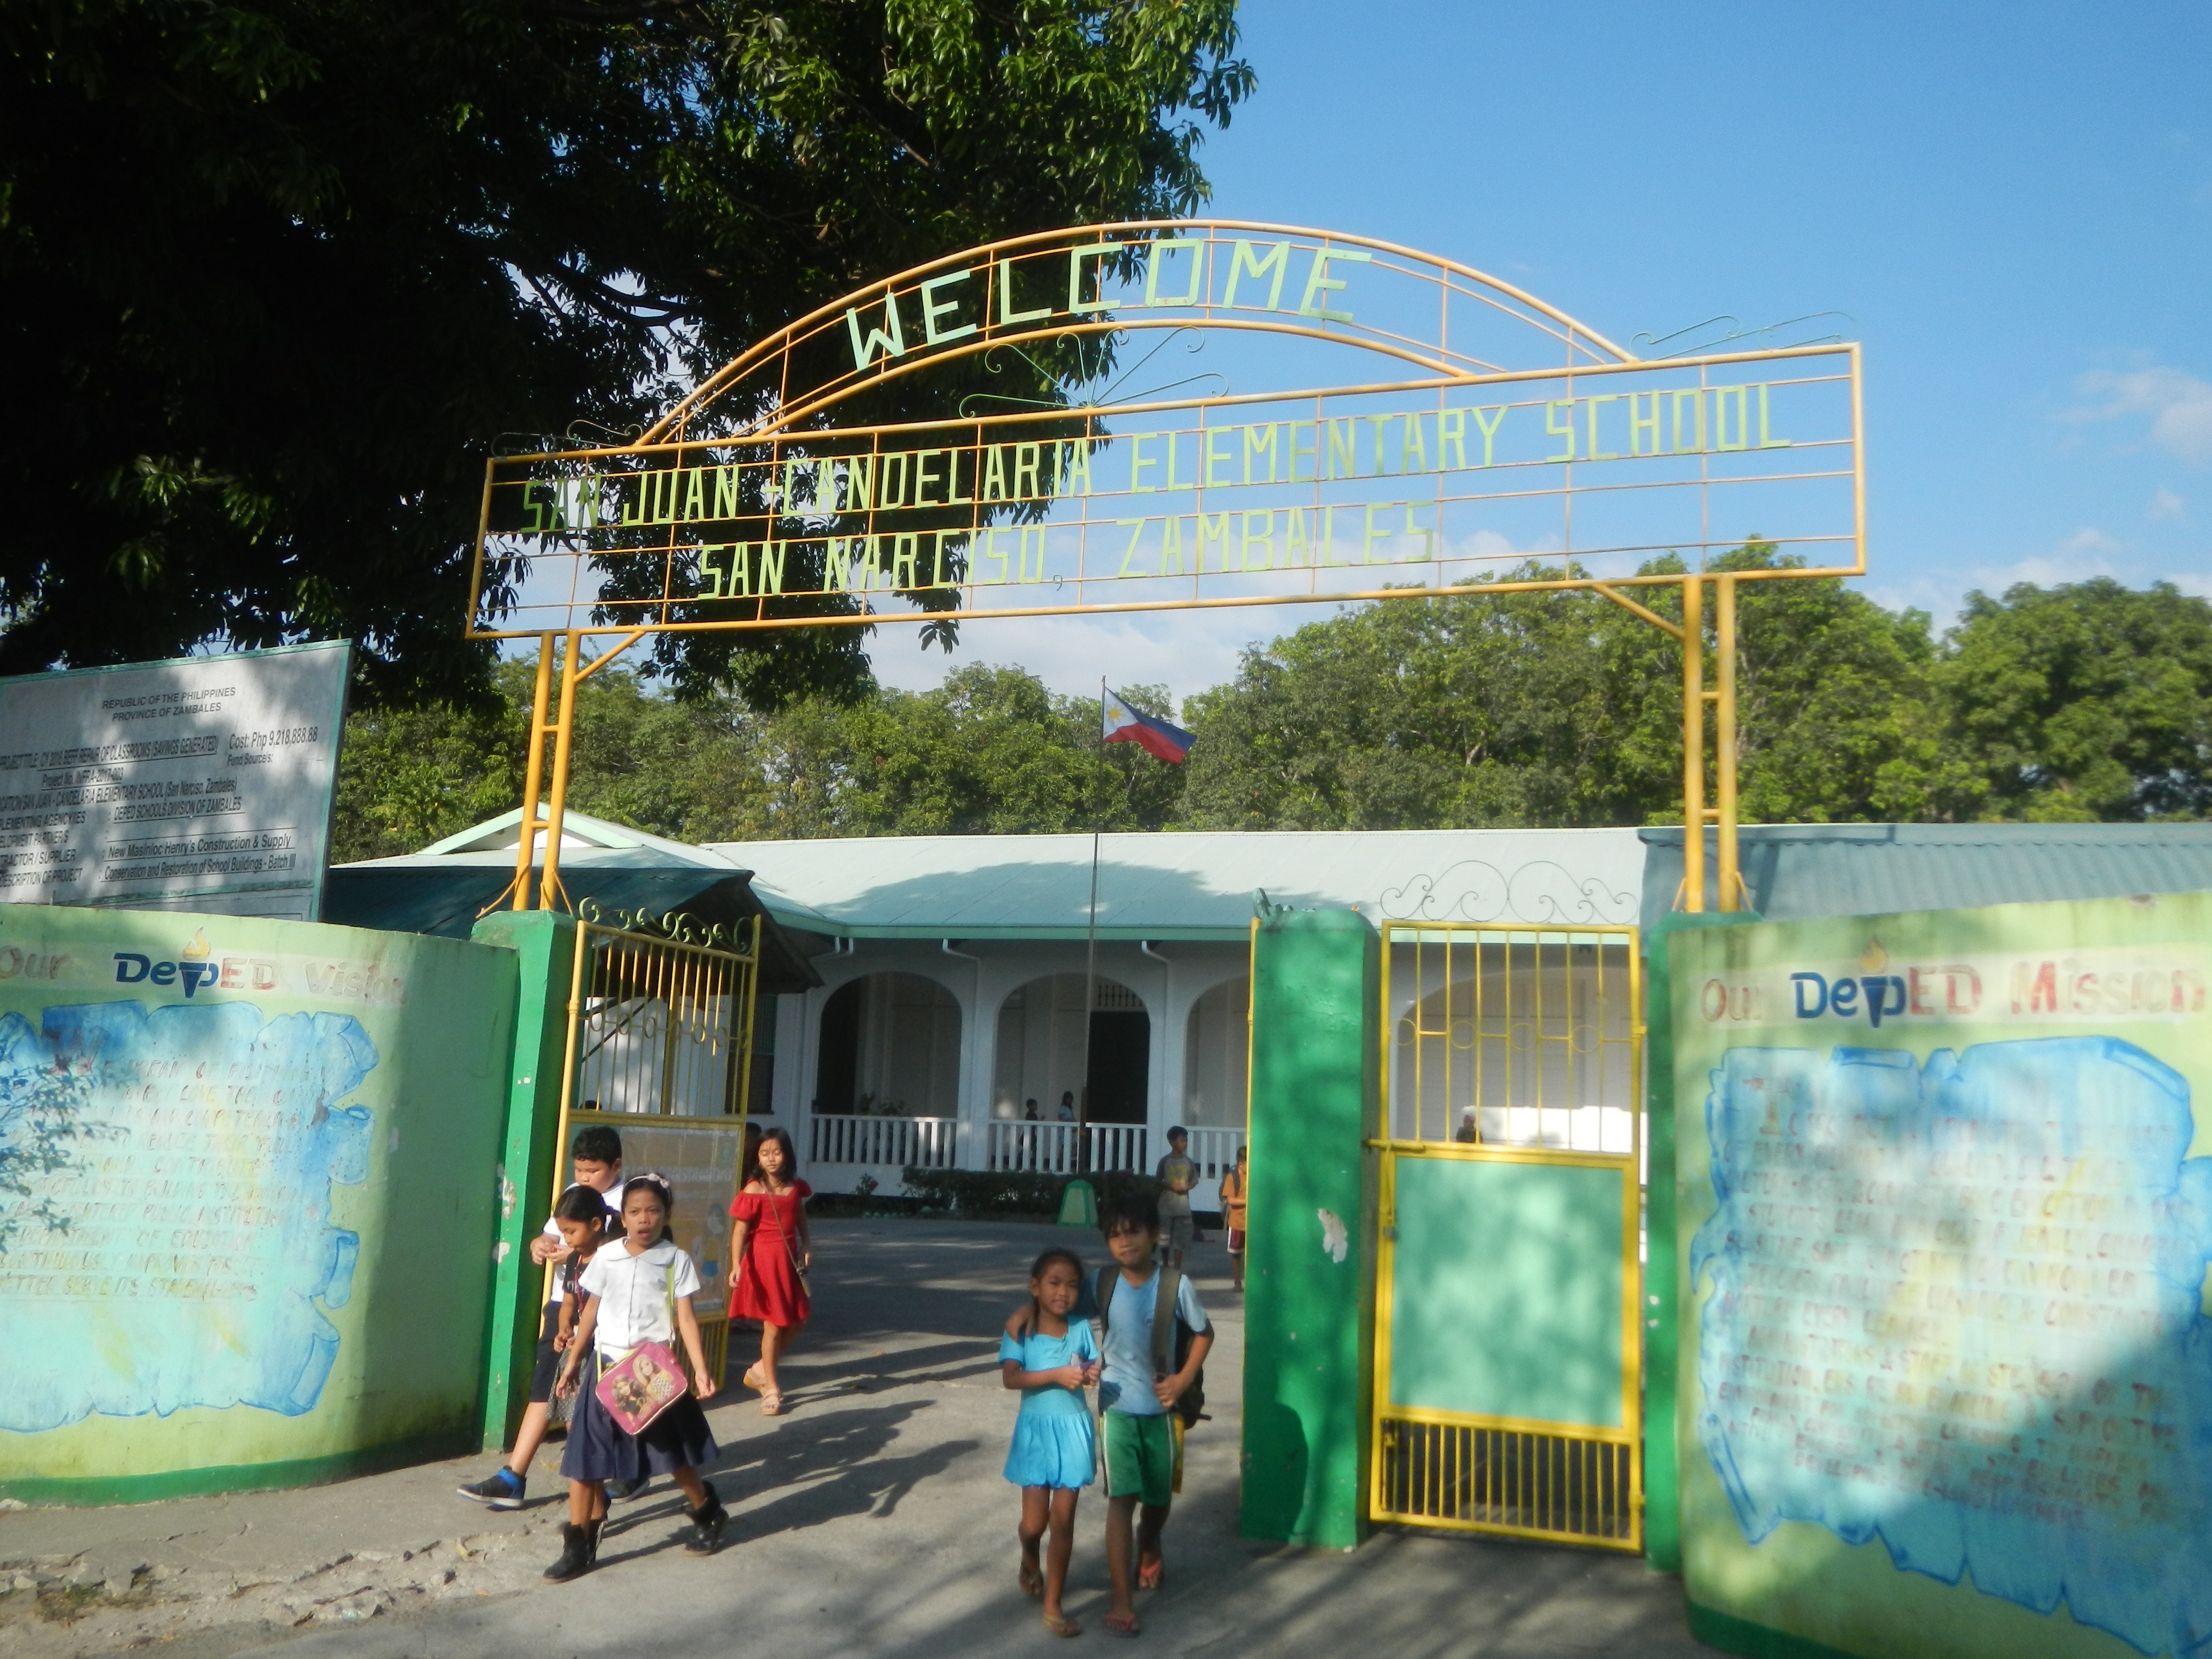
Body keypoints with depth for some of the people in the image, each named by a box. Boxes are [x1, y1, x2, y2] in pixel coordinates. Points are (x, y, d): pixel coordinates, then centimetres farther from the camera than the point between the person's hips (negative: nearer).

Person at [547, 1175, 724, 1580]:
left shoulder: (676, 1261, -4)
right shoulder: (606, 1258, 2)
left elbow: (685, 1319, -5)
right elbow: (590, 1313, 11)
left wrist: (700, 1370, -13)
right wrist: (572, 1362, 14)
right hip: (607, 1366, 2)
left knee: (671, 1450, 10)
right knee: (584, 1457, 1)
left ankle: (708, 1512, 34)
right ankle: (579, 1547, 12)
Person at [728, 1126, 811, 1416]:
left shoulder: (795, 1187, 2)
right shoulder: (754, 1190, -15)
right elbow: (740, 1231, -17)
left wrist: (806, 1246, 6)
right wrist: (736, 1265, -26)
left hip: (789, 1259, 6)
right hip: (763, 1258, -6)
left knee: (798, 1319, 11)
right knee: (774, 1324, 1)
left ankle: (760, 1369, 29)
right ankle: (771, 1389, 17)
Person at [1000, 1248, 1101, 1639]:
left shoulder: (1081, 1328, -2)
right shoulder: (1020, 1329, -9)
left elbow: (1094, 1367, 7)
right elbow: (1011, 1378, -21)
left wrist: (1093, 1375, -17)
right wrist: (1056, 1375, -31)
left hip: (1073, 1430, 1)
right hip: (1037, 1430, -1)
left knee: (1063, 1520, 3)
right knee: (1034, 1522, 3)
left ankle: (1053, 1607, 14)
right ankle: (1029, 1558, 40)